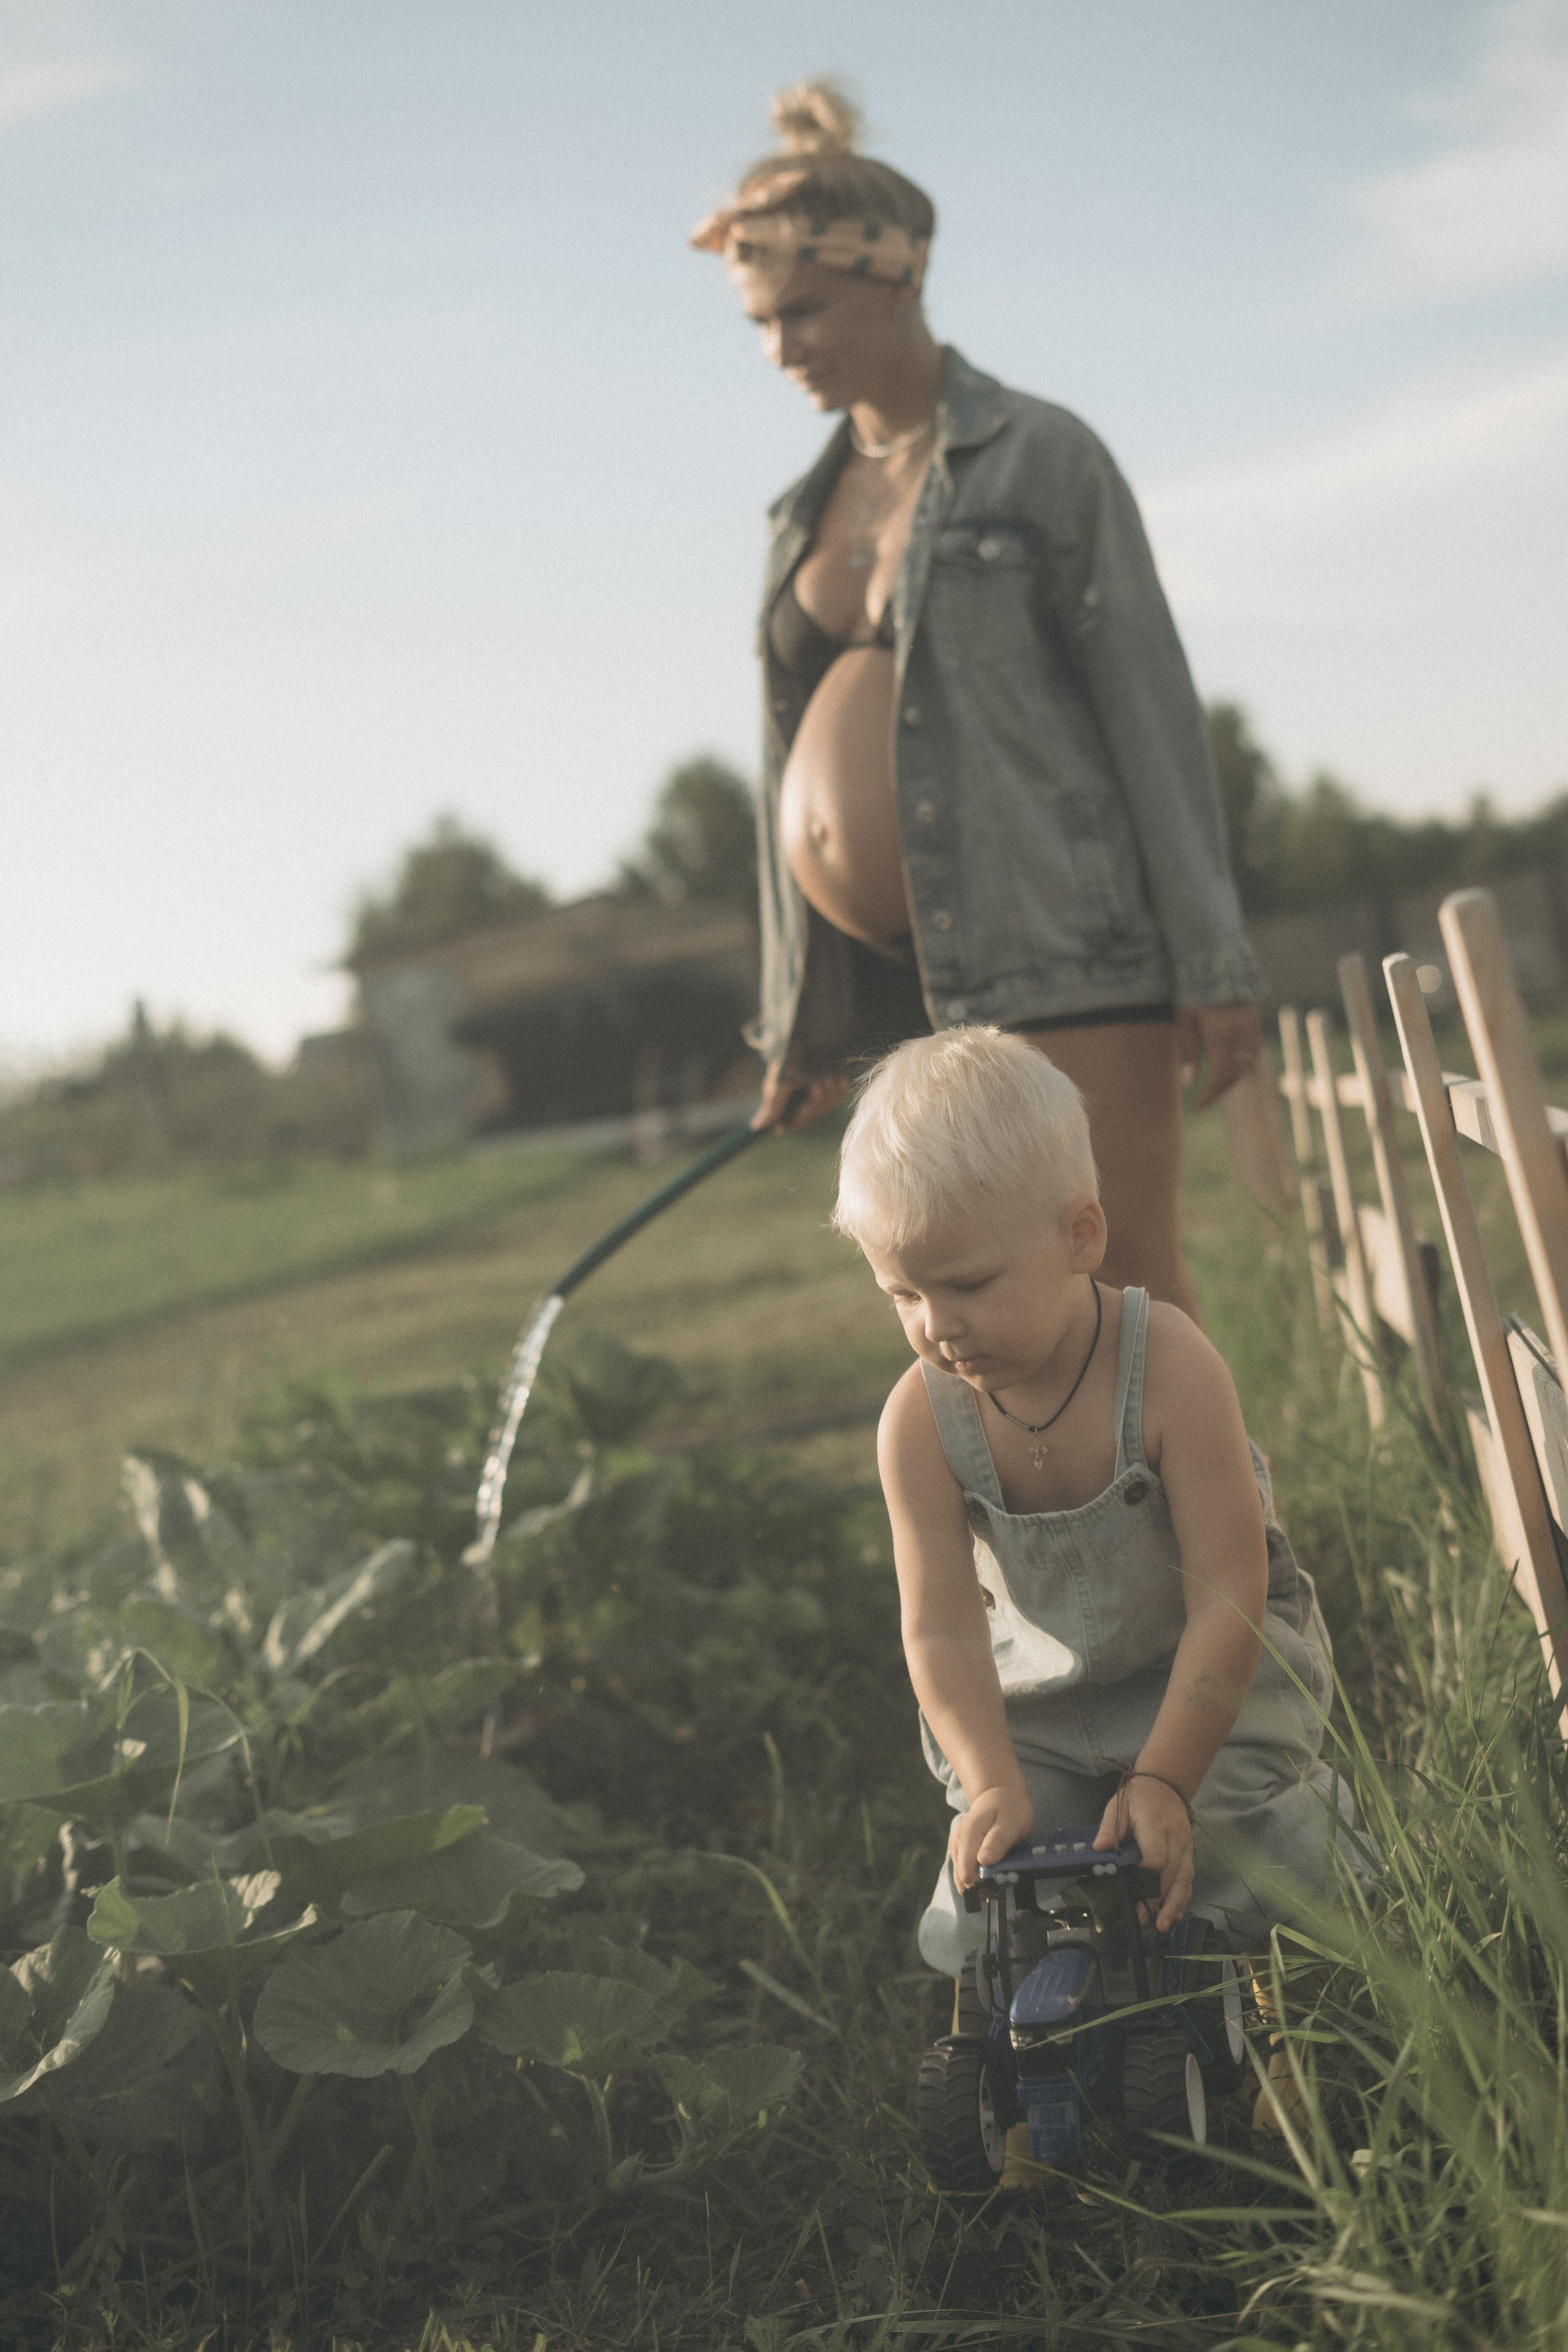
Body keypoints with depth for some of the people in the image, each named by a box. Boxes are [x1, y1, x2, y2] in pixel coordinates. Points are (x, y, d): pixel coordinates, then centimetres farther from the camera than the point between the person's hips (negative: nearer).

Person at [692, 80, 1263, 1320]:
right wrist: (803, 1020, 17)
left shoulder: (1039, 455, -1)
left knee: (1125, 1273, -5)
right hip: (906, 975, 6)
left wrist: (1211, 963, -11)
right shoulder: (810, 509, 15)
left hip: (1056, 944, -5)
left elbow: (1150, 701, -5)